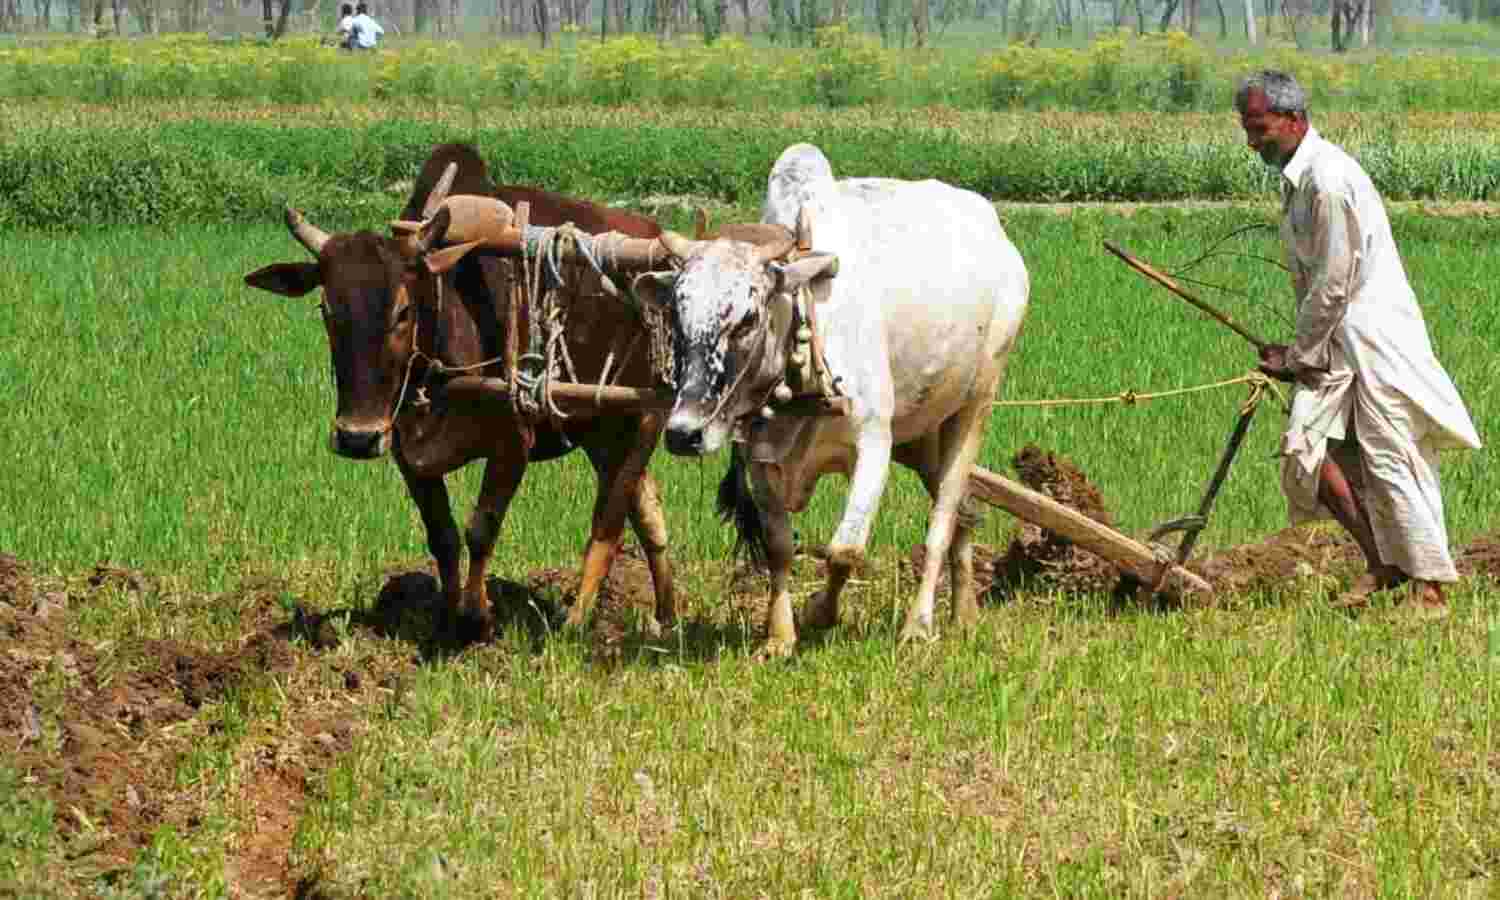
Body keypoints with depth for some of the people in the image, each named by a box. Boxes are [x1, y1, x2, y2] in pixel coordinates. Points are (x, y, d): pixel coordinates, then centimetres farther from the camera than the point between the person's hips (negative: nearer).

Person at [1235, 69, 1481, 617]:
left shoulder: (1329, 180, -18)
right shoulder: (1295, 177, 13)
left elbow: (1334, 285, -18)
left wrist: (1297, 356, -10)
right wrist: (1298, 352, 11)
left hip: (1373, 332, -9)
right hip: (1333, 338, 9)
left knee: (1389, 460, -7)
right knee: (1305, 446, -3)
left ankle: (1430, 588, 1)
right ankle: (1381, 563, 9)